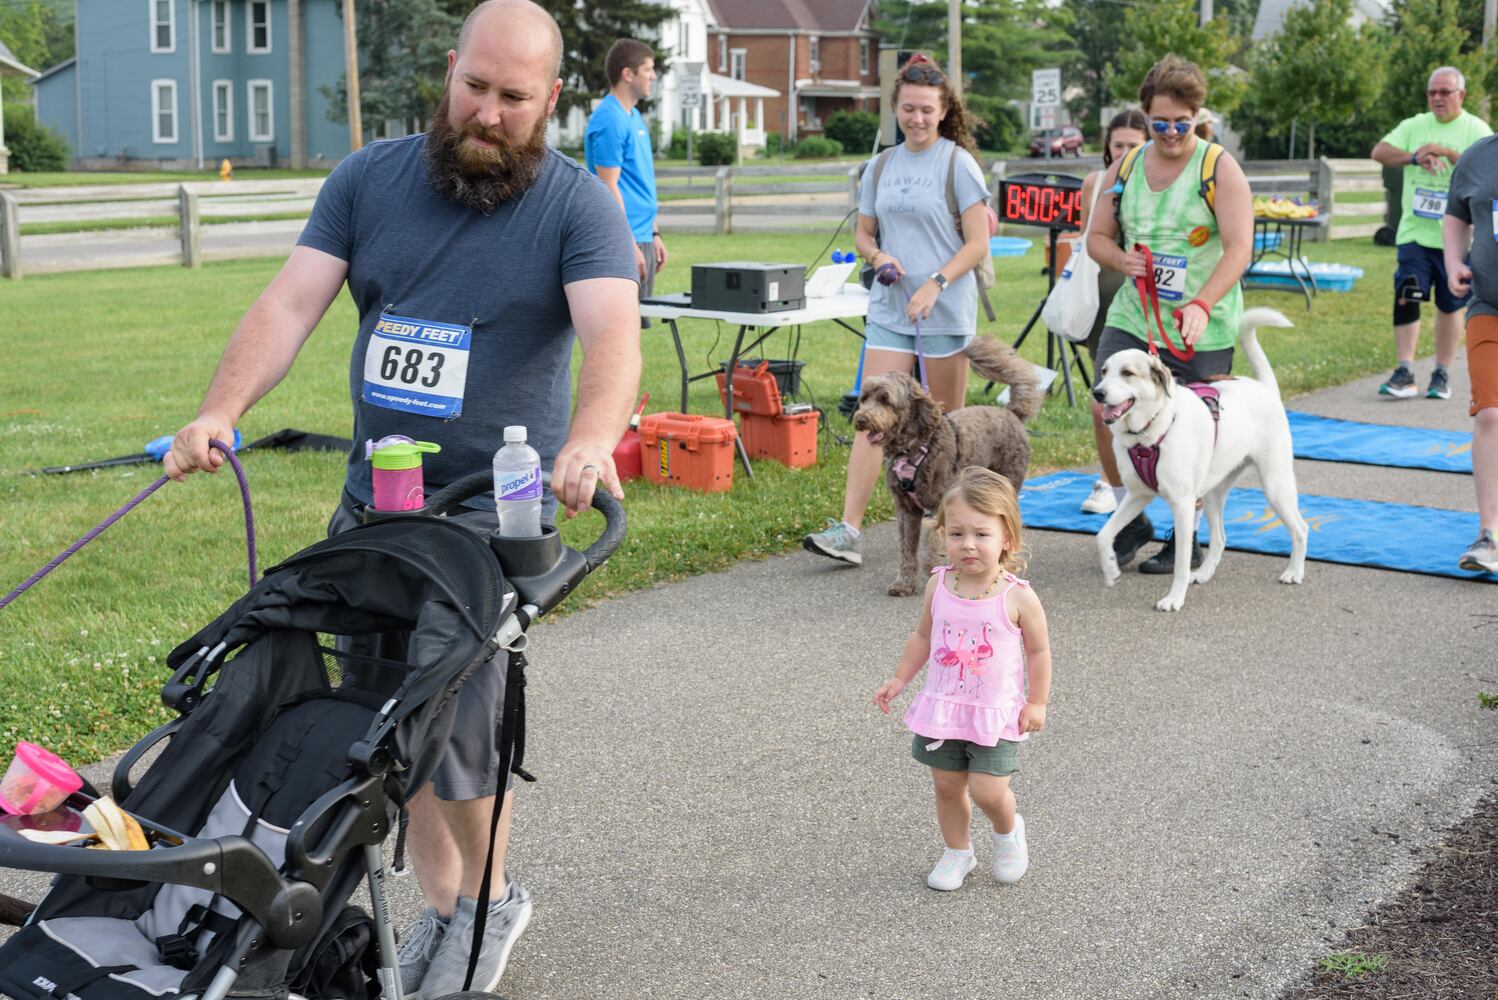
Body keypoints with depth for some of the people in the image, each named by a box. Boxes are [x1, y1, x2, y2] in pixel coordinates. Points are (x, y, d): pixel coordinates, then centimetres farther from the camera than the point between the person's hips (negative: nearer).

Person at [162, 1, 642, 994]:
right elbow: (292, 303, -2)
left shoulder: (579, 204, -5)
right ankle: (441, 905, 28)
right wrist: (220, 413, -18)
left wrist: (591, 441, -41)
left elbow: (613, 334, -20)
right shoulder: (369, 179, 5)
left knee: (457, 725, -7)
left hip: (499, 512, -4)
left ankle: (490, 896, 20)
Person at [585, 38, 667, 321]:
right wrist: (630, 246, -19)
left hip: (643, 238, 10)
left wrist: (654, 234, 19)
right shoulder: (609, 121, -14)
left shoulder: (634, 117, 16)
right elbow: (609, 188, -18)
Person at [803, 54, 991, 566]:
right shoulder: (881, 166, 10)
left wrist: (935, 284, -19)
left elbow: (978, 243, -7)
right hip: (889, 307, 4)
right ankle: (849, 530, -10)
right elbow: (863, 234, 18)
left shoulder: (957, 163, -3)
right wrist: (878, 255, -4)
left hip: (946, 308, -4)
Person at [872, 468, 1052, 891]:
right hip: (943, 708, 4)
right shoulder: (938, 586, -6)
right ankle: (957, 853, 34)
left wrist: (1036, 703, -3)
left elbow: (1038, 651, -4)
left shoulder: (1017, 597, -15)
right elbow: (923, 637, 11)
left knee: (988, 791, -9)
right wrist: (899, 679, 9)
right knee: (947, 786, 12)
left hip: (996, 713, -3)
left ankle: (1008, 831, 25)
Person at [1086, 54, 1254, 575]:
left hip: (1200, 331, -4)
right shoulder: (1125, 168, 8)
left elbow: (1239, 248, -15)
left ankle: (1185, 540, 20)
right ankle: (1130, 521, 13)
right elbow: (1097, 235, 15)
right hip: (1132, 317, 4)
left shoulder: (1220, 169, -7)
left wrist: (1202, 306, -29)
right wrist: (1121, 260, -9)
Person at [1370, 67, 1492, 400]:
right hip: (1414, 231, 2)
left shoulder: (1476, 130, 0)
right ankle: (1405, 372, -9)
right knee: (1405, 297, -10)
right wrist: (1414, 157, -18)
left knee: (1450, 305, 6)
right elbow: (1379, 152, -3)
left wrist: (1447, 153, -22)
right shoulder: (1414, 126, 9)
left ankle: (1441, 374, 16)